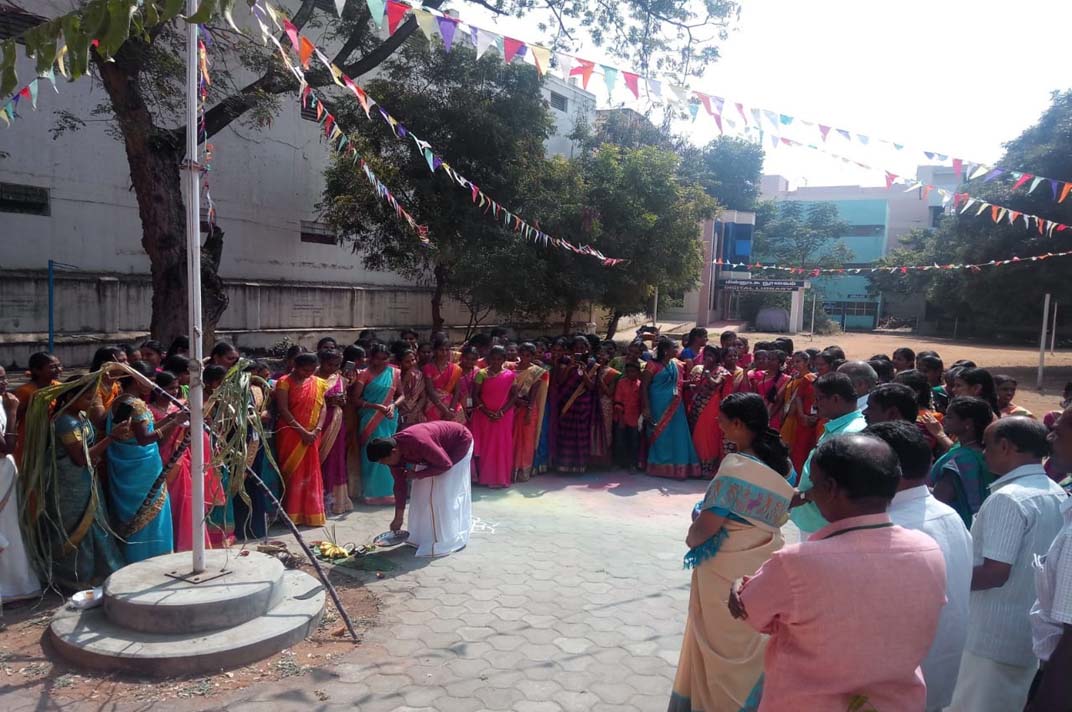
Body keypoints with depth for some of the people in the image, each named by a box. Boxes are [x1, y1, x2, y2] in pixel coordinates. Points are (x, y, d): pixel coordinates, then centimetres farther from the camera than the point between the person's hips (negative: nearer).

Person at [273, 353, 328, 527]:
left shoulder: (318, 383, 8)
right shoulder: (285, 382, -6)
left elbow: (323, 407, 4)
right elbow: (283, 409, -13)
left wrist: (317, 430, -11)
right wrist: (302, 431, -18)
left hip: (312, 436, 4)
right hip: (290, 434, -4)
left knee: (311, 473, 8)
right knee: (291, 473, 0)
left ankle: (310, 513, 15)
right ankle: (291, 514, 7)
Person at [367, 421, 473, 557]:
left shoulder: (418, 443, -40)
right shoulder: (393, 452, -15)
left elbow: (445, 464, -29)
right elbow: (399, 485, -5)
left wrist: (417, 475, -22)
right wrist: (398, 518, -2)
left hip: (459, 443, -7)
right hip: (438, 447, 8)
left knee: (447, 493, -10)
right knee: (422, 491, 5)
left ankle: (449, 539, 1)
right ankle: (425, 536, 17)